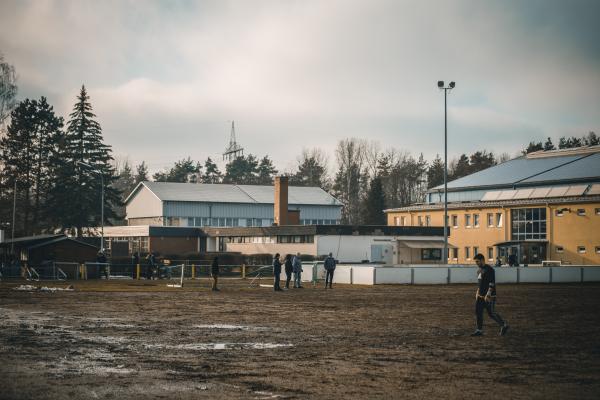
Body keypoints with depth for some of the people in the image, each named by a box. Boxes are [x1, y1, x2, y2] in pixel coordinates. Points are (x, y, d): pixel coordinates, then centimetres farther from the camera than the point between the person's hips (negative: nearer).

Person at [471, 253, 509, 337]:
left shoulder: (489, 270, -14)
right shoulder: (479, 270, 14)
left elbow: (492, 283, -19)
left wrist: (488, 295, -24)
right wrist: (478, 292, 20)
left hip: (489, 296, -9)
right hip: (480, 296, 9)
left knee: (491, 313, -5)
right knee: (478, 312, 3)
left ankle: (504, 325, 13)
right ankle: (479, 330, 8)